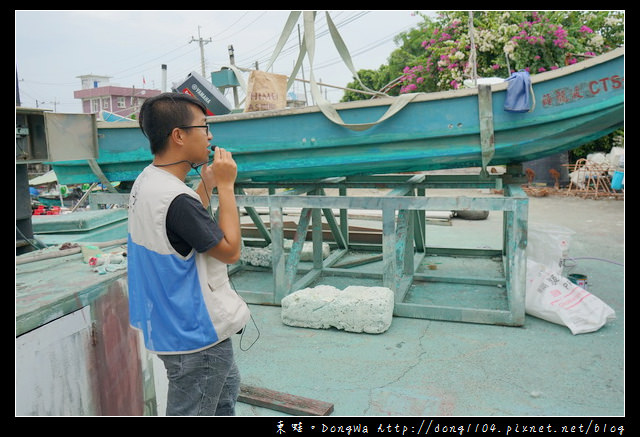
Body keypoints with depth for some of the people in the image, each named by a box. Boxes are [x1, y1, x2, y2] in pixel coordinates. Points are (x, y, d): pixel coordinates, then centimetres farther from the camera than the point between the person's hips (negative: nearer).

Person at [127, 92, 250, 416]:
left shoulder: (147, 181, 2)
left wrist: (207, 183, 6)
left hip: (174, 324, 10)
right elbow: (230, 250, -20)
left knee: (227, 388, 28)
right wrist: (226, 186, -17)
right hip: (196, 332, -10)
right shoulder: (175, 199, -30)